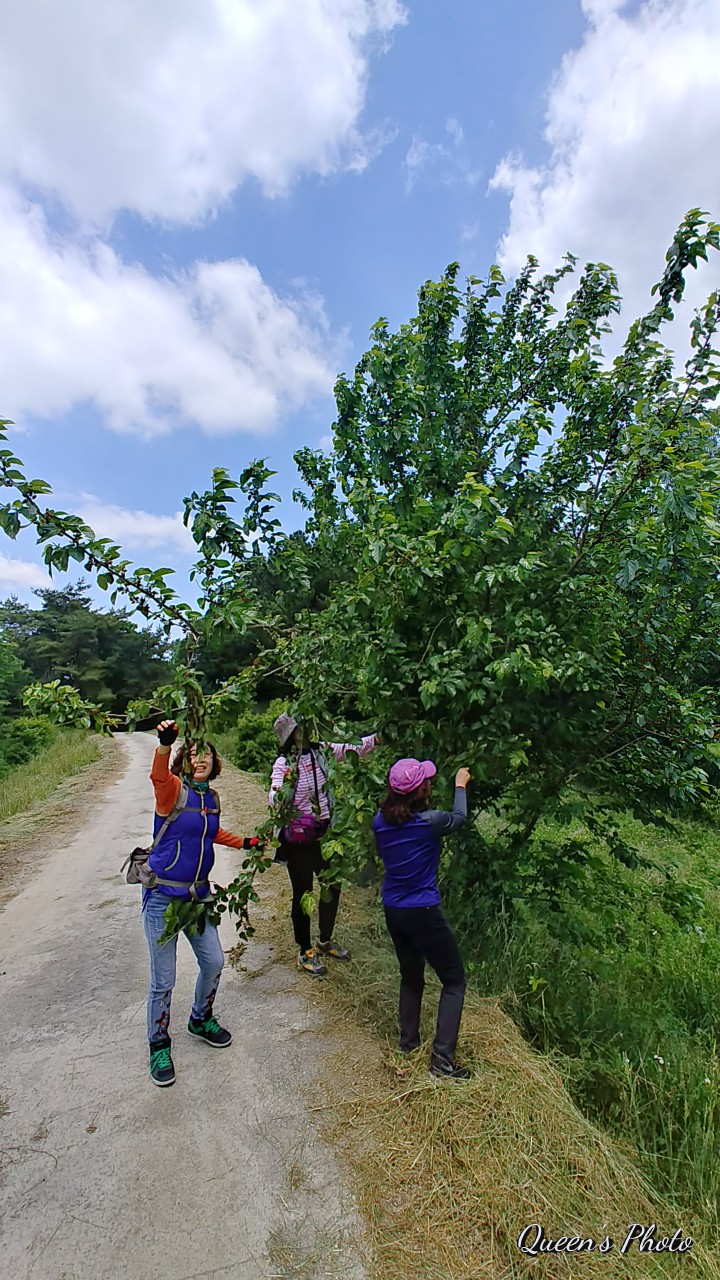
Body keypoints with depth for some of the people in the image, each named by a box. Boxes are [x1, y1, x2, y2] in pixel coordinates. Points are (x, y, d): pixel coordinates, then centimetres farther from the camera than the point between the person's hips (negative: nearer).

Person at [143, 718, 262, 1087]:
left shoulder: (212, 798, 3)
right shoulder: (172, 788, -15)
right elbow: (159, 773, -40)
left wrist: (245, 842, 18)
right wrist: (165, 742, -59)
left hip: (197, 894, 6)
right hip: (163, 896, -6)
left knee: (214, 962, 16)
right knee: (163, 980, 6)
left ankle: (201, 1020, 44)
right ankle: (159, 1046, 32)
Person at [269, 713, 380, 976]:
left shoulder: (321, 750, -4)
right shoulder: (283, 763, -18)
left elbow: (352, 749, 0)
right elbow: (274, 798, -28)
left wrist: (377, 737, -13)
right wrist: (281, 794, -50)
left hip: (323, 833, 6)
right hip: (298, 838, -6)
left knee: (333, 885, 17)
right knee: (303, 893, 8)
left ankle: (326, 941, 40)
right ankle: (305, 952, 29)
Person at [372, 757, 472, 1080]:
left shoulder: (380, 821, -7)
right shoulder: (430, 821, -23)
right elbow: (459, 818, -1)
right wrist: (460, 784, 15)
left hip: (392, 910, 6)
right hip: (423, 912, -6)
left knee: (411, 976, 26)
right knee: (454, 981, 14)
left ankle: (408, 1042, 39)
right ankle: (442, 1059, 15)